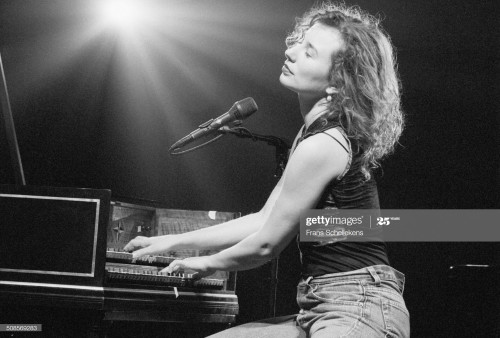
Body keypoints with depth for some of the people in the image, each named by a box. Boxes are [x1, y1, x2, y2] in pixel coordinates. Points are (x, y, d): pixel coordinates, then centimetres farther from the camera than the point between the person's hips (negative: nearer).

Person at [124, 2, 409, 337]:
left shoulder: (322, 146, -17)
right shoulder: (316, 134, 14)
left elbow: (267, 244, -8)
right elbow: (263, 220, 19)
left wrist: (210, 263, 11)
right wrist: (175, 241, 22)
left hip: (358, 310, -10)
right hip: (323, 310, 10)